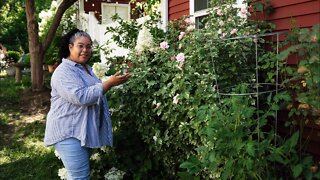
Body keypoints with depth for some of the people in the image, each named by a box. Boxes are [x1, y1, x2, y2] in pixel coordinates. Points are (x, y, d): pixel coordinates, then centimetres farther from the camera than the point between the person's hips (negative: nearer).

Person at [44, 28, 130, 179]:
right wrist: (109, 83, -27)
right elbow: (81, 97, -29)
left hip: (85, 131, 10)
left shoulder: (86, 69, 16)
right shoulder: (64, 71, -16)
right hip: (69, 133, -9)